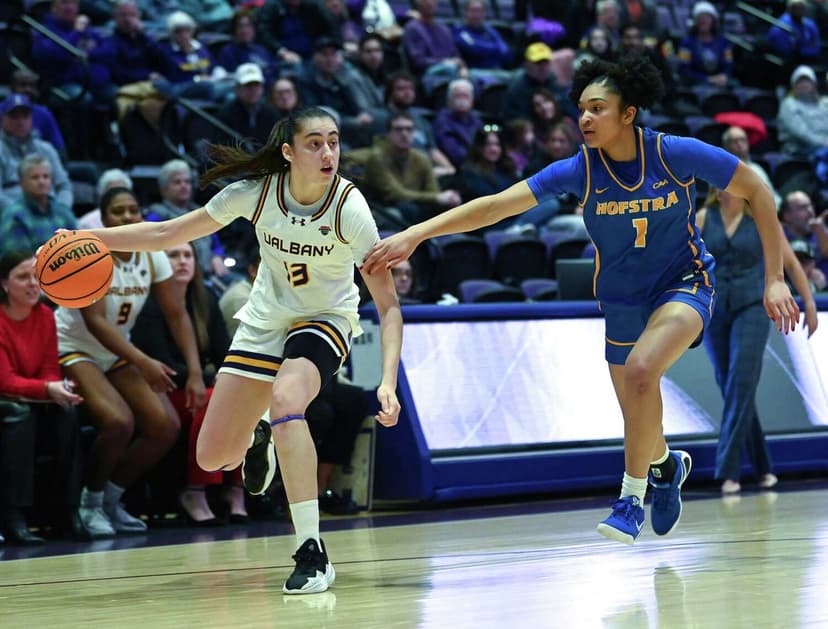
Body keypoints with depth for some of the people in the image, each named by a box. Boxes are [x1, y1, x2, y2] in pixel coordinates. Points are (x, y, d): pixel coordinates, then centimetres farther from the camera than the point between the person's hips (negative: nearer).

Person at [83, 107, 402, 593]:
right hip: (265, 320, 4)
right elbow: (170, 233, -9)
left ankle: (313, 554, -34)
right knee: (212, 458, 2)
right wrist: (89, 239, -18)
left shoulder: (349, 208, -25)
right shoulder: (257, 191, -19)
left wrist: (388, 382, -36)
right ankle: (258, 438, 42)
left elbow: (388, 304, -24)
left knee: (285, 398, -37)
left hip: (324, 321, -4)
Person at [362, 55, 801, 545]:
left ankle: (632, 497, -16)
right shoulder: (579, 170, -14)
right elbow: (498, 205, -20)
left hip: (684, 283, -4)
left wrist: (775, 278, -12)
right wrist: (415, 233, -29)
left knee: (642, 369, -31)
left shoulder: (677, 154, -19)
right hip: (622, 299, 4)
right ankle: (667, 465, 49)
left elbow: (757, 191, -10)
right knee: (640, 423, 11)